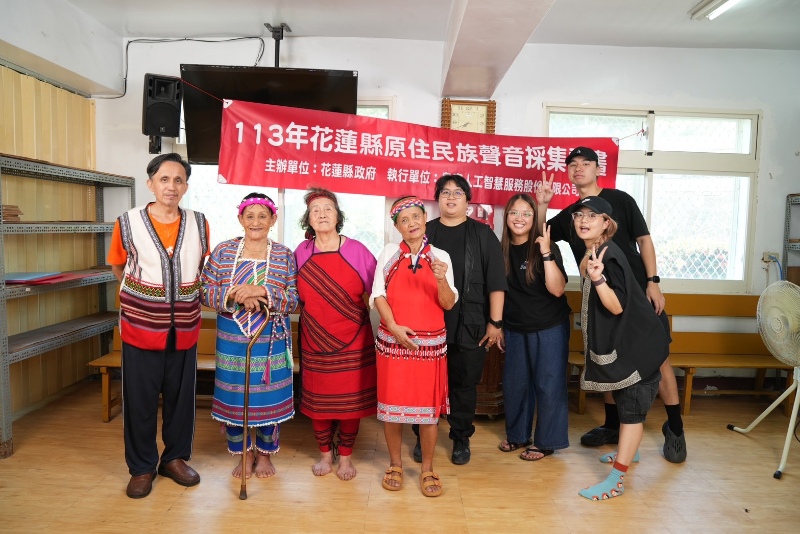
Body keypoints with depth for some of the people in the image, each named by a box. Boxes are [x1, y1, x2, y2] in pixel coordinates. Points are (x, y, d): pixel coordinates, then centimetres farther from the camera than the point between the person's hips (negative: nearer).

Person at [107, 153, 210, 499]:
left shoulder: (199, 224, 1)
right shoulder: (128, 223, -5)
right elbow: (118, 267, 10)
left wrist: (185, 291, 10)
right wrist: (146, 294, 7)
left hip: (184, 329, 2)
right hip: (141, 327, -2)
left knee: (180, 396, 11)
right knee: (140, 400, 7)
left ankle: (175, 458, 30)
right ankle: (141, 468, 24)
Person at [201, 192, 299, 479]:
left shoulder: (284, 255, 0)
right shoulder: (223, 251, 1)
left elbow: (294, 299, -6)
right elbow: (205, 291, -2)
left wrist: (263, 293, -22)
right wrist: (234, 294, -20)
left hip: (270, 341, 0)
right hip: (233, 340, 1)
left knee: (269, 397, 8)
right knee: (234, 397, 9)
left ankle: (265, 454, 30)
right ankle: (244, 453, 31)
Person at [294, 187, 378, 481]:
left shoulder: (357, 251, -6)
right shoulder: (301, 253, 0)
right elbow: (296, 297, 10)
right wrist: (312, 316, 2)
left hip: (353, 341, -1)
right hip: (315, 342, 2)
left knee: (351, 399, 8)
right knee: (318, 399, 11)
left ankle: (345, 456, 27)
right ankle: (325, 453, 32)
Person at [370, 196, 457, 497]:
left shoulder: (440, 257, 2)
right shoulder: (389, 253, 2)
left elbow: (449, 304, -2)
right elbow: (378, 294, -3)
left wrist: (441, 280, -21)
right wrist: (394, 327, -16)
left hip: (430, 343, 0)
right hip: (393, 341, 0)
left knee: (430, 407, 6)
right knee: (392, 404, 8)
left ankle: (427, 469, 23)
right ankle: (395, 465, 27)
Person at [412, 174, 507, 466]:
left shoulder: (483, 234, 2)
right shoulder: (424, 233, 7)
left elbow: (496, 282, -1)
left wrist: (495, 322, -5)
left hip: (470, 325, -1)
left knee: (464, 383, 9)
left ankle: (461, 439, 28)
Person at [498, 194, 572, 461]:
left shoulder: (546, 247, -13)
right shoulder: (501, 249, -1)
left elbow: (557, 289, -23)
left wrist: (546, 253, -31)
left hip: (549, 328, -4)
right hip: (515, 328, 5)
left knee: (548, 384, 4)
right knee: (514, 383, 12)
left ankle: (546, 442, 19)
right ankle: (517, 435, 30)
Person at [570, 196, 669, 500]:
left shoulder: (608, 256, -23)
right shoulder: (593, 253, 5)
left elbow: (617, 306, -30)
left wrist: (597, 278, -42)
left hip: (638, 346, -10)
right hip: (622, 343, 10)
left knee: (631, 407, -4)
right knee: (625, 403, 24)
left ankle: (616, 480, -1)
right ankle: (628, 452, 43)